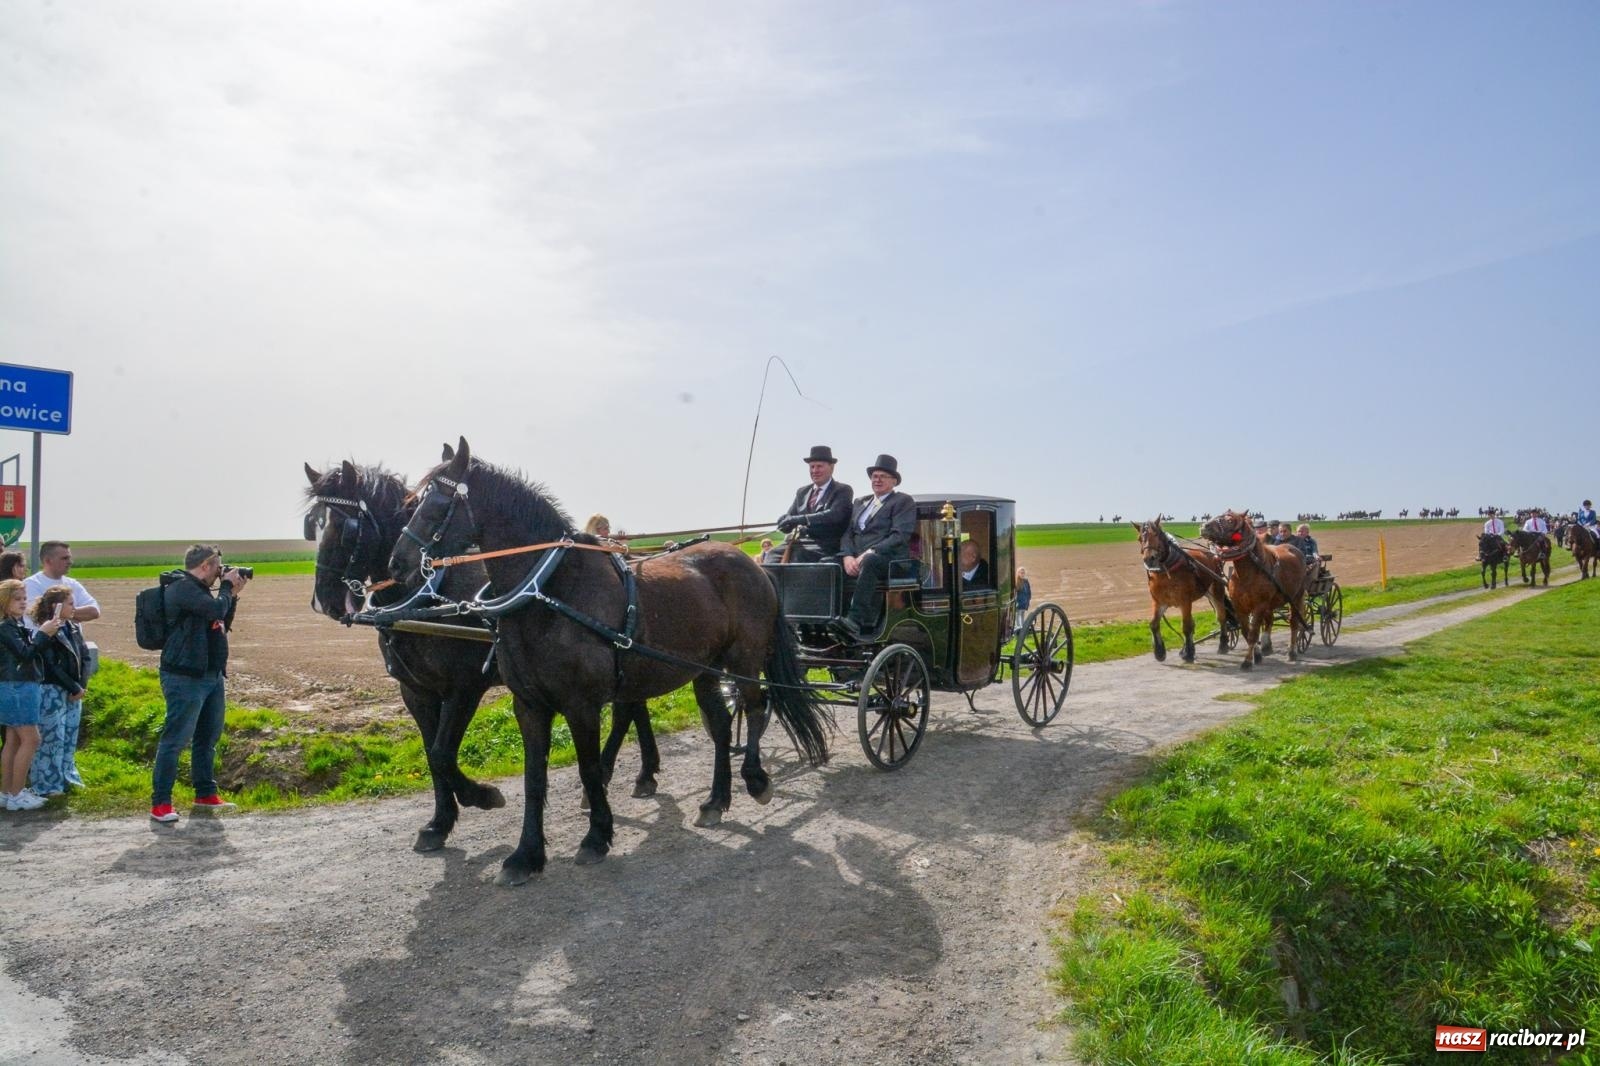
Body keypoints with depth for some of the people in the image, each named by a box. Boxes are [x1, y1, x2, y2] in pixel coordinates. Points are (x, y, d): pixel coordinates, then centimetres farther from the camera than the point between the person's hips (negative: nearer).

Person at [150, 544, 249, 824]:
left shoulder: (198, 589, 18)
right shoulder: (182, 588, -13)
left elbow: (222, 624, 23)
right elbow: (216, 609, -25)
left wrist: (232, 595, 13)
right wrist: (227, 586, -8)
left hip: (211, 675, 10)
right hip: (185, 677, -10)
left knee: (208, 737, 15)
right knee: (176, 739, -6)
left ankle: (205, 794, 25)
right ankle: (160, 803, 0)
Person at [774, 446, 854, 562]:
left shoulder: (843, 490, 3)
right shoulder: (802, 491, 20)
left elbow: (834, 515, -16)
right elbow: (784, 520, 14)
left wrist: (799, 519, -22)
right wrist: (787, 520, -12)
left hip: (826, 547, -5)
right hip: (801, 544, 5)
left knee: (798, 554, -31)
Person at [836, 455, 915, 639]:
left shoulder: (904, 501, 7)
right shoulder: (860, 502, 26)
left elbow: (900, 536, -8)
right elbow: (847, 533, 15)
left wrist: (869, 553, -18)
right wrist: (847, 556, -7)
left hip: (890, 560, -6)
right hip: (857, 560, 6)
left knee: (870, 561, -38)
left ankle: (856, 620, -46)